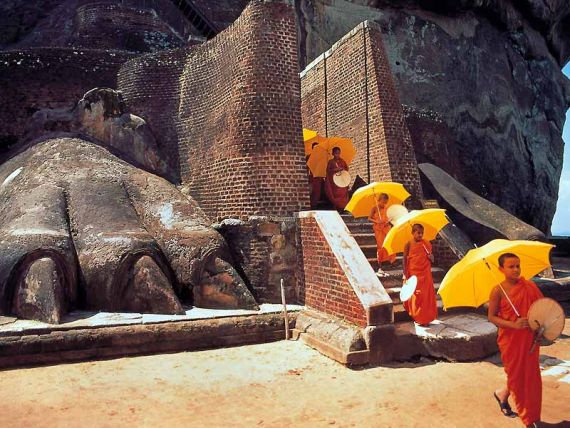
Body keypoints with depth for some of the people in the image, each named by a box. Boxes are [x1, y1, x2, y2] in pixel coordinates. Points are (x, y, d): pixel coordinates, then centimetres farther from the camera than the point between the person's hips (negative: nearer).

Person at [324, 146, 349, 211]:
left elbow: (347, 168, 14)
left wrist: (342, 169, -7)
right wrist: (334, 170, -16)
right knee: (336, 194, -8)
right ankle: (336, 208, -3)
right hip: (334, 180, -3)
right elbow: (328, 170, -2)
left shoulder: (342, 161, 11)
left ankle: (343, 208, -1)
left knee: (343, 193, -4)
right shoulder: (331, 162, 2)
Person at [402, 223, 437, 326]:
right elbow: (405, 260, -4)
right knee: (415, 296, 3)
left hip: (426, 274, 3)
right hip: (413, 274, -3)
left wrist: (431, 258, -11)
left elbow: (431, 260, 13)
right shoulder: (409, 244, -6)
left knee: (427, 296, 6)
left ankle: (426, 318, 19)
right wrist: (405, 275, -8)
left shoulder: (427, 243, 3)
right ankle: (417, 317, 17)